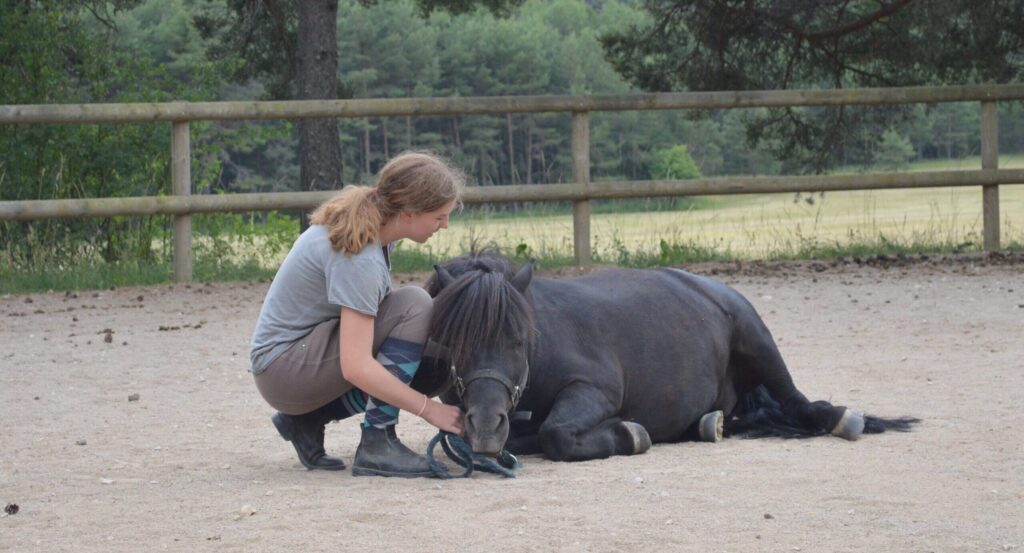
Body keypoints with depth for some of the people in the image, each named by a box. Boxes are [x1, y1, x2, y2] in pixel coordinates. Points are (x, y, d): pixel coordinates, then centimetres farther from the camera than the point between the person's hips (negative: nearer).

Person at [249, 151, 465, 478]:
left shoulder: (366, 220, 1)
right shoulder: (361, 258, -27)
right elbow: (356, 367, -31)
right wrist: (429, 409, -25)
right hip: (282, 371, -10)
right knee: (413, 306, -20)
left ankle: (307, 419, 8)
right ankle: (377, 445, -18)